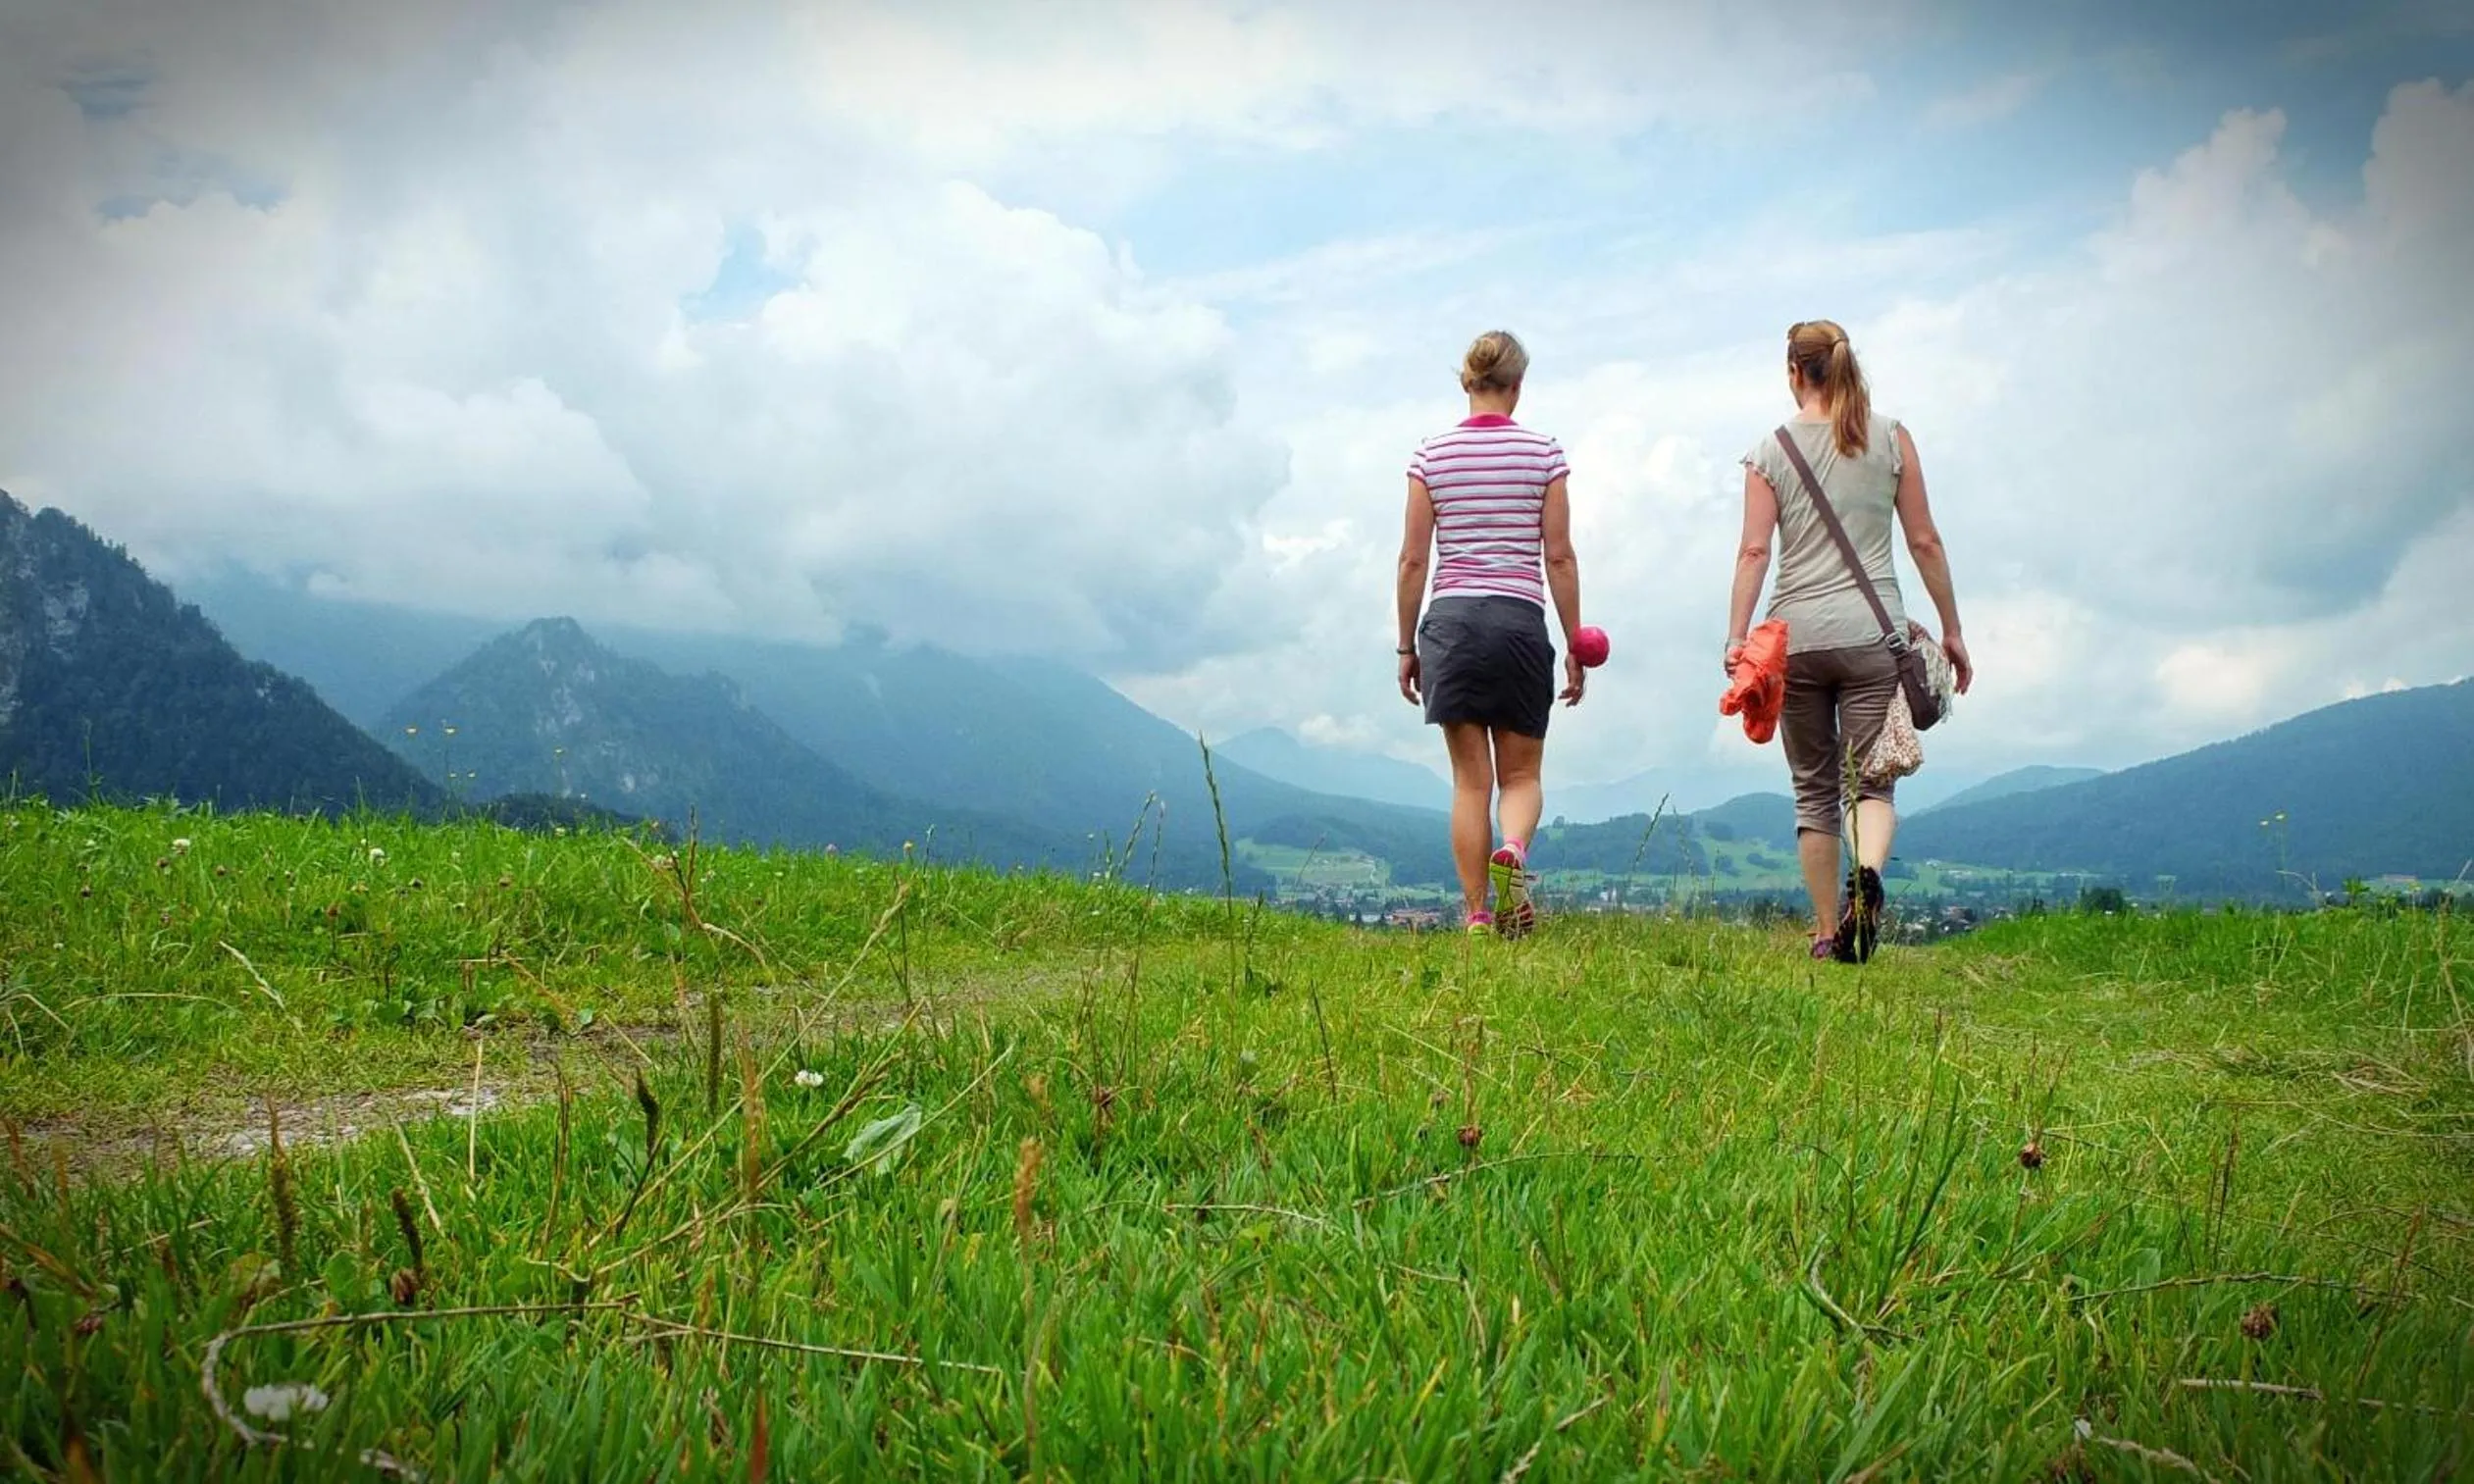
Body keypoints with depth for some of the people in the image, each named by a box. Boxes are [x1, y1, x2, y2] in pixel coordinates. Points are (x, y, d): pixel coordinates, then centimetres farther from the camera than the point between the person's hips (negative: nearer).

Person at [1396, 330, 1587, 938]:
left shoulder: (1431, 454, 3)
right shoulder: (1544, 453, 1)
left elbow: (1413, 560, 2)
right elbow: (1559, 559, 0)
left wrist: (1406, 647, 10)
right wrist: (1575, 647, 7)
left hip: (1451, 620, 1)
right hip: (1521, 619, -1)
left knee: (1470, 780, 7)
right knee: (1521, 775, 11)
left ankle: (1477, 916, 5)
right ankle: (1513, 852, -20)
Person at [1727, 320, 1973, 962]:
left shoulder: (1771, 450, 4)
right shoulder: (1891, 438, 6)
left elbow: (1755, 551, -5)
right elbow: (1924, 542, 6)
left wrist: (1735, 638, -7)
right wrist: (1951, 630, 13)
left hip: (1794, 637, 0)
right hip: (1871, 633, 0)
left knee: (1814, 791, 11)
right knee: (1871, 783, 1)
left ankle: (1827, 935, 15)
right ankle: (1867, 874, -31)